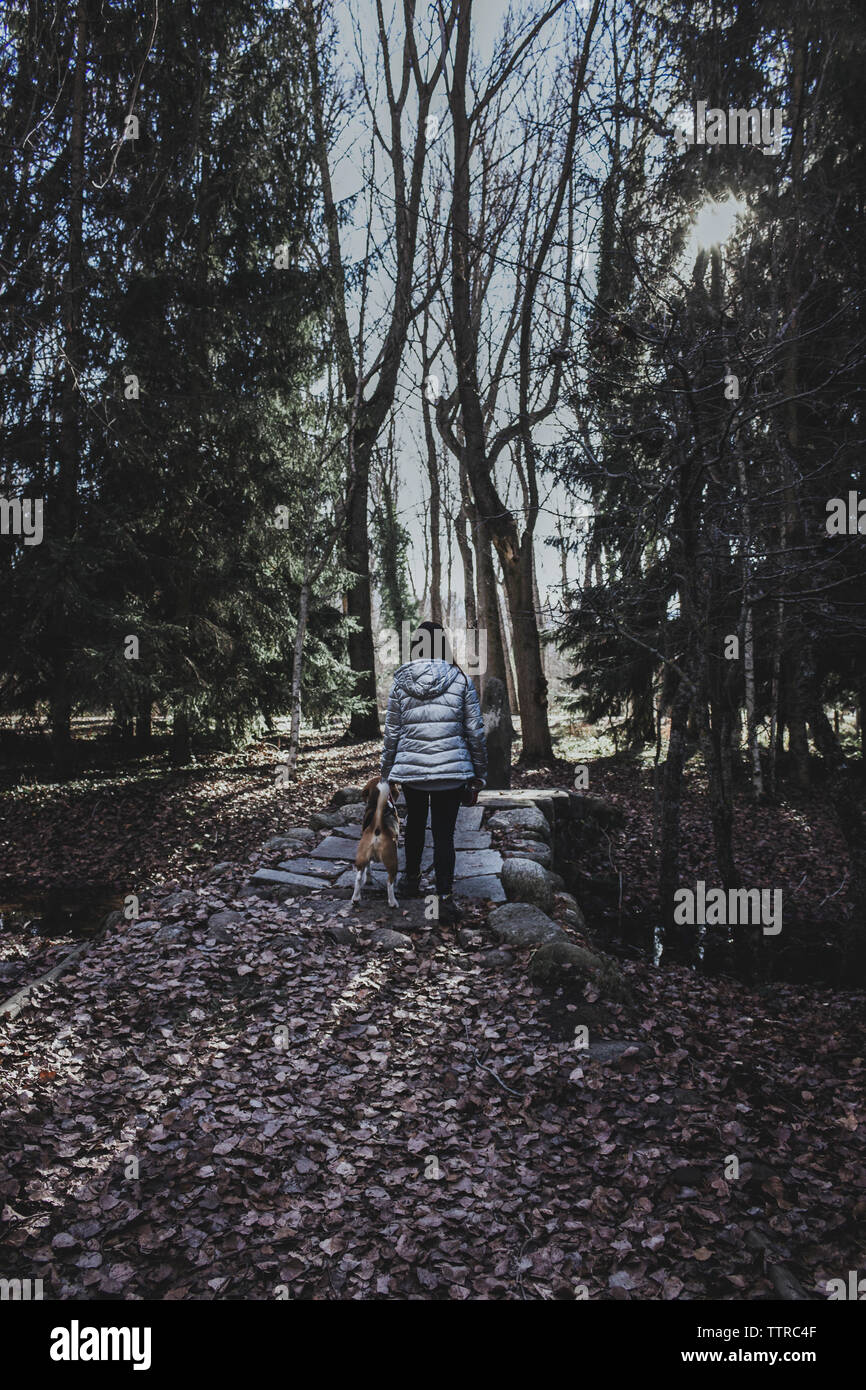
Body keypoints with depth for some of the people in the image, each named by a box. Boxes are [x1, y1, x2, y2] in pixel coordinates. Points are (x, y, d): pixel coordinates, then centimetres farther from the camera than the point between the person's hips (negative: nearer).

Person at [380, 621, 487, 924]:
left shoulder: (400, 682, -1)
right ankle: (445, 898, 0)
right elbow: (475, 731, -1)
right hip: (451, 770, -2)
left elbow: (391, 733, 3)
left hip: (410, 768, 2)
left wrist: (386, 774, 13)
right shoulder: (460, 680, -3)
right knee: (444, 832, 3)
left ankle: (411, 879, 39)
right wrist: (479, 773, 8)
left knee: (415, 822, 23)